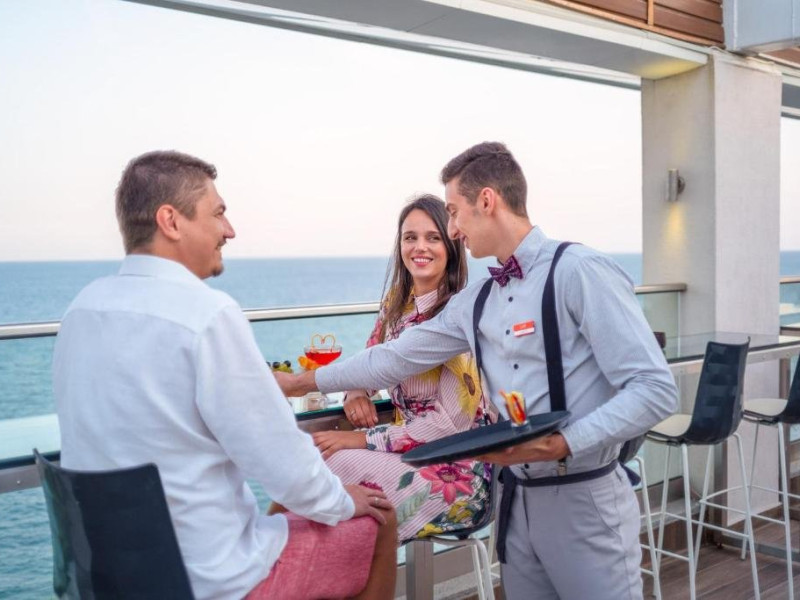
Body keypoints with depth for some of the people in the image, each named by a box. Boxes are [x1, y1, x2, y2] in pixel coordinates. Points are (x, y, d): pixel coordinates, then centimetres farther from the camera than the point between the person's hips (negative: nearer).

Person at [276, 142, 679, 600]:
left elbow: (655, 389, -18)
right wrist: (302, 382, 20)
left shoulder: (582, 272, -14)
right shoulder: (474, 302, 7)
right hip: (519, 501, 6)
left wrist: (562, 443, -25)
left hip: (585, 502, -6)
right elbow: (396, 357, 15)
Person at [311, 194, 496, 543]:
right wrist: (356, 393, -8)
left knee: (337, 463, -25)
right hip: (407, 445, 6)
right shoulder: (395, 301, 3)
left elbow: (453, 421, -19)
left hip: (457, 465, -6)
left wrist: (363, 440, -20)